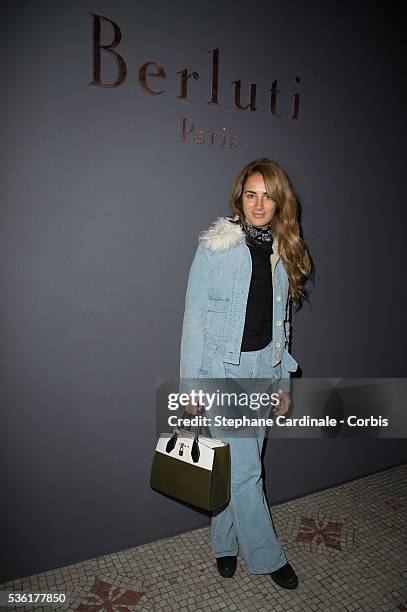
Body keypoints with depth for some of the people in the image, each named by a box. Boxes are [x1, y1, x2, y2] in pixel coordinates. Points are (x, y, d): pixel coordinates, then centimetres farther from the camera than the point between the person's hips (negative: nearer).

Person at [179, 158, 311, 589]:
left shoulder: (283, 252, 6)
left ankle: (225, 541, 37)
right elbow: (194, 316, -8)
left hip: (264, 369, 5)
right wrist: (190, 382, -9)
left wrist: (283, 381, 12)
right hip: (223, 369, -4)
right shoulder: (215, 246, -9)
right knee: (244, 469, 2)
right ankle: (266, 556, 25)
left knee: (240, 465, 15)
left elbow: (280, 323, 11)